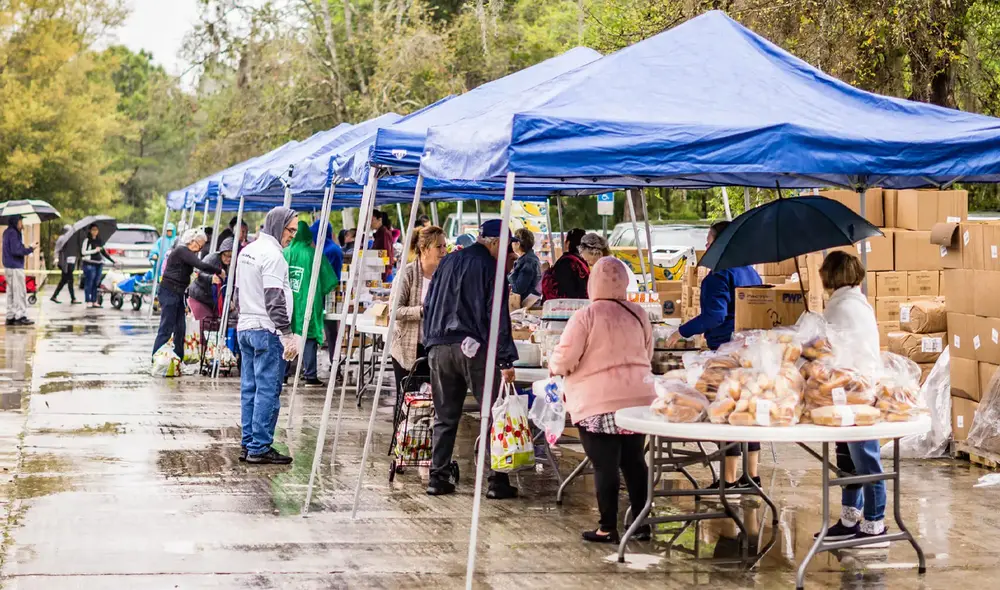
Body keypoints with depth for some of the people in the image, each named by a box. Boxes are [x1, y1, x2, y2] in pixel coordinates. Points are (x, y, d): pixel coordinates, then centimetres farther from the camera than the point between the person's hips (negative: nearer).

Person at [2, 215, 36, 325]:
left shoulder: (7, 232, 14)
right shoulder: (13, 233, -16)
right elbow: (16, 250, -22)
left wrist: (25, 248, 5)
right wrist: (30, 248, -15)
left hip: (9, 267, 10)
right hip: (15, 267, -10)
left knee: (11, 292, 12)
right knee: (20, 292, -5)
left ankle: (10, 317, 15)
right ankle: (20, 316, -5)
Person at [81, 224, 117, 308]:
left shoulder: (99, 241, 16)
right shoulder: (87, 240, -1)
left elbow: (104, 252, 22)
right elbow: (83, 252, -8)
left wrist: (113, 261, 20)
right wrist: (95, 250, -12)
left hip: (99, 264, 6)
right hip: (89, 264, -6)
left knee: (96, 283, 6)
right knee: (89, 283, -7)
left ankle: (94, 301, 9)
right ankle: (88, 301, -5)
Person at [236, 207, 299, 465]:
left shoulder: (246, 252, 15)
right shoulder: (272, 255, -14)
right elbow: (275, 300, -20)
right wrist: (288, 334, -20)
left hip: (245, 328, 10)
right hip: (267, 331, -10)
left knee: (249, 390, 11)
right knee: (268, 391, -6)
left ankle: (248, 444, 15)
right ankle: (260, 448, -5)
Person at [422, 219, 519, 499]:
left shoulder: (447, 262, 14)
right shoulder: (490, 268, -6)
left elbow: (428, 305, 17)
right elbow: (498, 317, -11)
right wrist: (506, 360, -11)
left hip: (439, 348, 6)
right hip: (474, 350, -6)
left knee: (444, 417, 12)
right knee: (492, 415, 1)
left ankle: (437, 478, 11)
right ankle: (498, 481, -1)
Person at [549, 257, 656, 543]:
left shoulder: (585, 316, -9)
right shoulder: (639, 315, 6)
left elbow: (564, 360, -10)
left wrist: (554, 367, 12)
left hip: (598, 402, -5)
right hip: (638, 397, 5)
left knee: (605, 466, 0)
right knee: (634, 461, 12)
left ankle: (608, 528, 3)